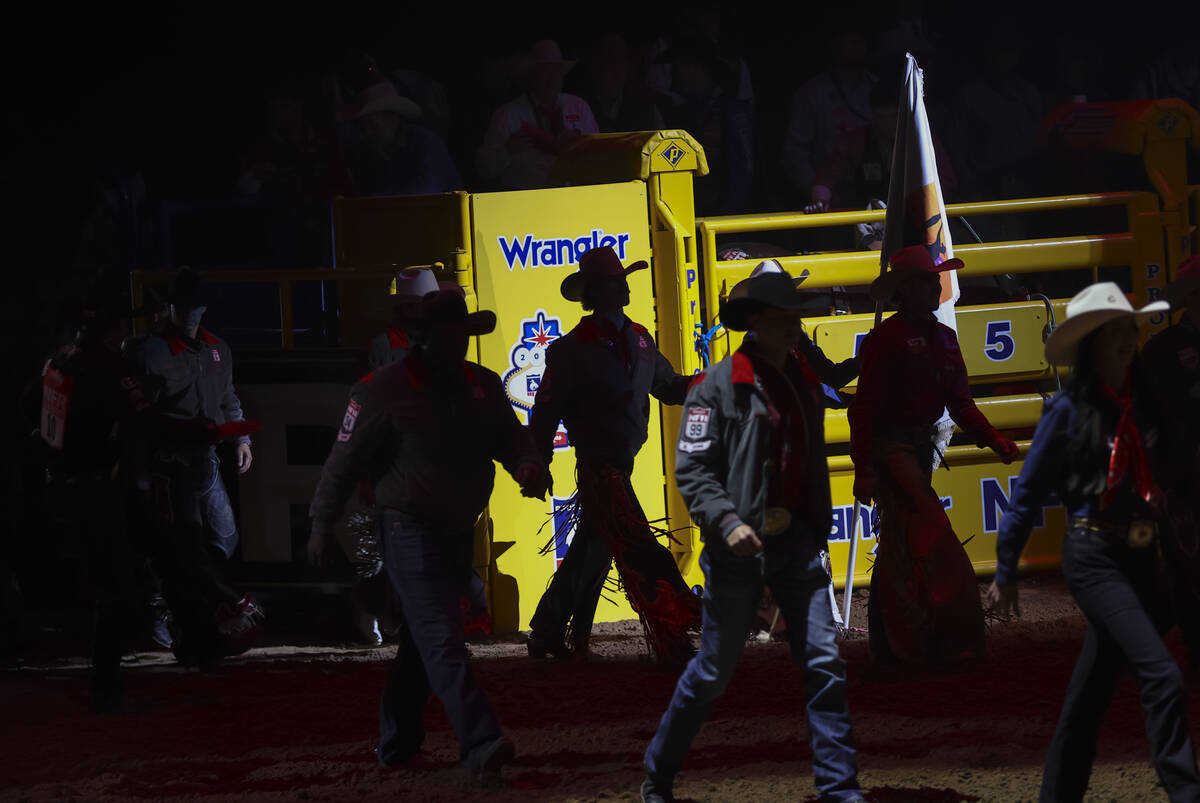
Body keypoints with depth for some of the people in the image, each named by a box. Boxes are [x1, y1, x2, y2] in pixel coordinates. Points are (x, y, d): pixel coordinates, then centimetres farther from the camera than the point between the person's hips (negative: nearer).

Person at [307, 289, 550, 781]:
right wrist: (321, 527, -2)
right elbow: (344, 460, -5)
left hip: (459, 530, 7)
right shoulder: (385, 391, -11)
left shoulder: (482, 386, 7)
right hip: (410, 530, -7)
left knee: (423, 639, 16)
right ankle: (480, 745, -30)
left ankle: (397, 741, 28)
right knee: (441, 637, -17)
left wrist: (528, 465, -18)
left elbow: (510, 437, 7)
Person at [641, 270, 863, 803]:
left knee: (824, 661, -5)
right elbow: (691, 470, -13)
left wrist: (819, 530, 18)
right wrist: (727, 522, -26)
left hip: (797, 541, 5)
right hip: (740, 546, -5)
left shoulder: (804, 382, 11)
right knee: (714, 672, 4)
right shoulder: (718, 387, -9)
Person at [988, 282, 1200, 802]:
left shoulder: (1145, 398, 5)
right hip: (1093, 557, -6)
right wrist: (1005, 573, 1)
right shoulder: (1070, 409, -8)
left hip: (1138, 558, 6)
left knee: (1093, 690, 13)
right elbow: (1028, 492, -3)